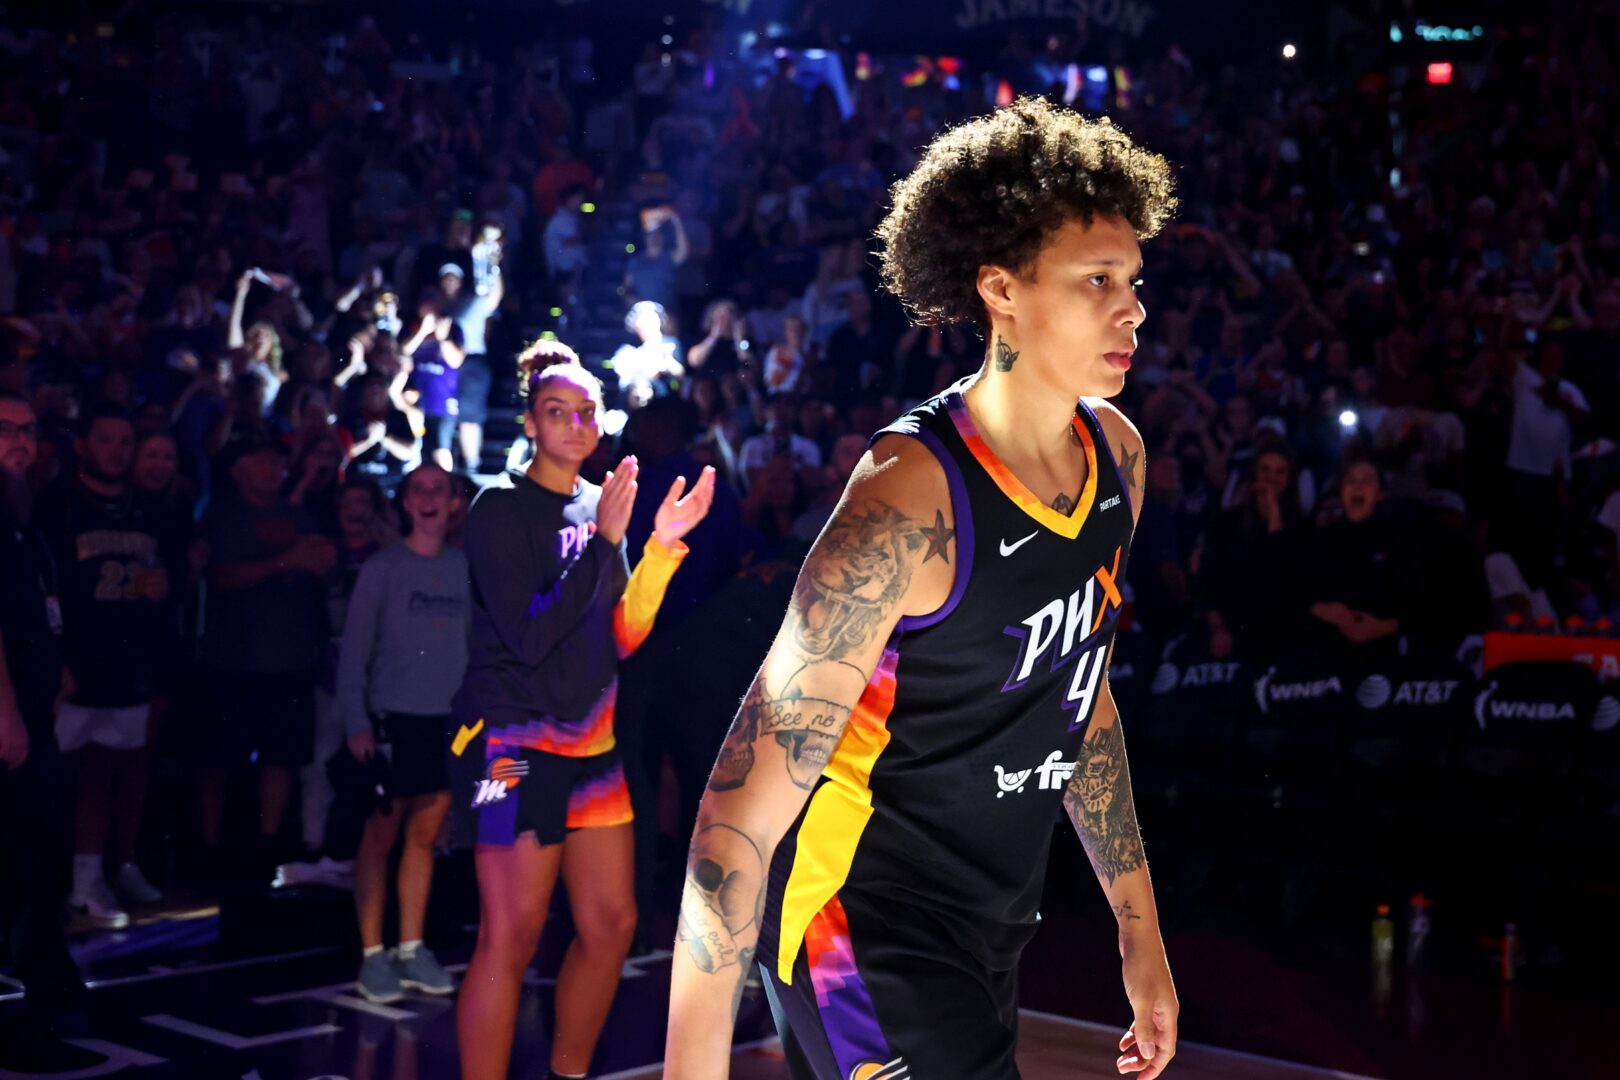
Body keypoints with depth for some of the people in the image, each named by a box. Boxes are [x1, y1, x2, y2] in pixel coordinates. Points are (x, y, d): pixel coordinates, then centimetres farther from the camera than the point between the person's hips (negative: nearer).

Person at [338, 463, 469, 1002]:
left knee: (425, 835, 9)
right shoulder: (382, 568, -2)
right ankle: (372, 954, 7)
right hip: (393, 716, -3)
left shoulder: (466, 568, 6)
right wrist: (356, 723, -9)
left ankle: (411, 949, 18)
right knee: (381, 835, 1)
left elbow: (477, 643, 7)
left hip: (449, 719, 3)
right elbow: (354, 649, -3)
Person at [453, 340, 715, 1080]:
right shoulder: (501, 507, -7)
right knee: (511, 936, -9)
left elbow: (624, 636, 6)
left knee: (611, 925, 7)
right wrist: (604, 541, -19)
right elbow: (529, 637, -18)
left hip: (590, 741, 7)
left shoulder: (598, 505, 11)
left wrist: (663, 544, -5)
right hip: (514, 740, -7)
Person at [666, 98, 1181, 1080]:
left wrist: (1140, 933, 16)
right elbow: (743, 810, -25)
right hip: (865, 921, -8)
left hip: (988, 934, 8)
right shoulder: (910, 502, -24)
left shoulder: (1117, 455, 1)